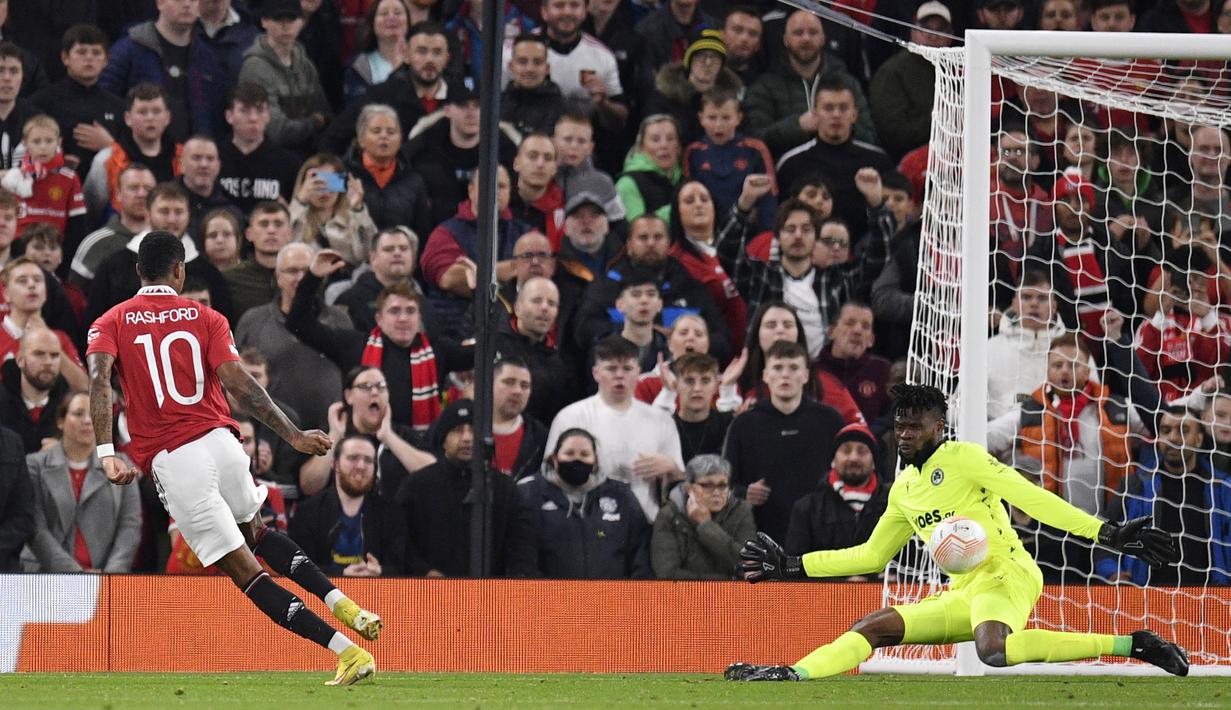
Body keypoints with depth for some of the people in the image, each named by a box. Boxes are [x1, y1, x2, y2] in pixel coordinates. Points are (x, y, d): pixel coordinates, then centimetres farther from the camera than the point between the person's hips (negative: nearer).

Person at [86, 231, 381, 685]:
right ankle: (340, 603, 13)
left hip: (171, 461, -2)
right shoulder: (205, 319, 9)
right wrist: (292, 435, -6)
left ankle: (347, 651, -11)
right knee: (256, 535, 31)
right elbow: (237, 383, -5)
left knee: (247, 572, -1)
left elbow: (99, 379, -12)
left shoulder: (110, 324, 8)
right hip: (221, 442, 2)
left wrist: (106, 453, -21)